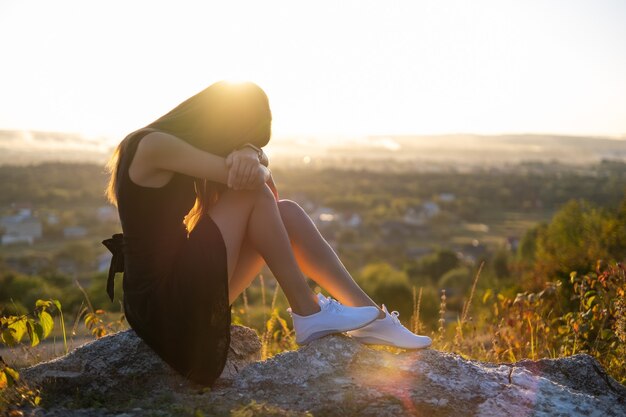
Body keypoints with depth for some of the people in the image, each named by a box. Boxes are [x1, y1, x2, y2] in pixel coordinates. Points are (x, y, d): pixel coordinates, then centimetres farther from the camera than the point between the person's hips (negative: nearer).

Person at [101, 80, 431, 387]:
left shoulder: (180, 141, 11)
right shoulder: (153, 144, -18)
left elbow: (256, 170, 8)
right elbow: (259, 178, -18)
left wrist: (249, 155, -14)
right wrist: (254, 162, 3)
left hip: (183, 289, 9)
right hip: (161, 301, -9)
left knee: (286, 213, 2)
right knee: (254, 192, -15)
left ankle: (369, 315, 1)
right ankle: (307, 312, -7)